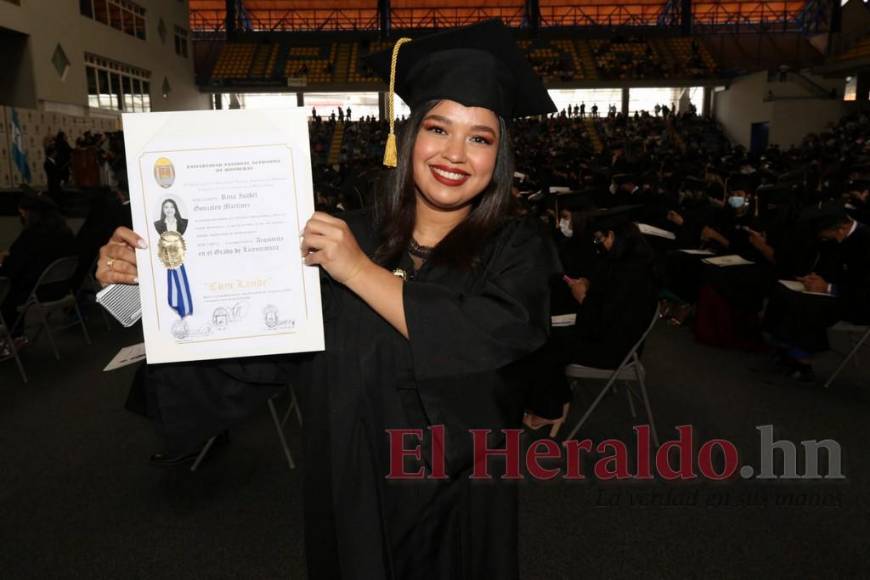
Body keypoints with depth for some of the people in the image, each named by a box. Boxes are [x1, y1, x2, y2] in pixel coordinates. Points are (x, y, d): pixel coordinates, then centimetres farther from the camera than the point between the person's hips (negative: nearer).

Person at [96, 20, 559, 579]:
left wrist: (360, 271, -26)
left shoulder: (518, 250, -11)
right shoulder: (347, 236, -7)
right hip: (352, 497, 2)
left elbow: (483, 347, -28)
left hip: (461, 507, -1)